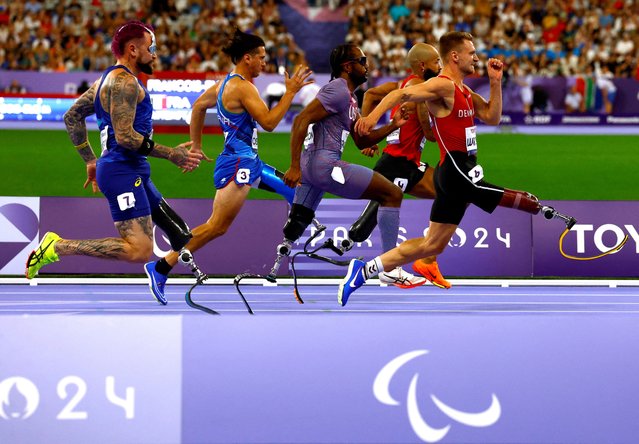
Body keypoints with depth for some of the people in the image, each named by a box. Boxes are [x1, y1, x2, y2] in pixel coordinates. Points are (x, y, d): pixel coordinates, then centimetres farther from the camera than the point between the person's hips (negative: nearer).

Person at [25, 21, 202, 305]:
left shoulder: (111, 79, 20)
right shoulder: (125, 81, -12)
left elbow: (72, 117, 25)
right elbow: (125, 136, -20)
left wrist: (90, 161, 26)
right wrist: (171, 155, -16)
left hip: (134, 173, 11)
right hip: (123, 172, -11)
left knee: (179, 235, 14)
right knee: (139, 250, -21)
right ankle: (56, 248, -16)